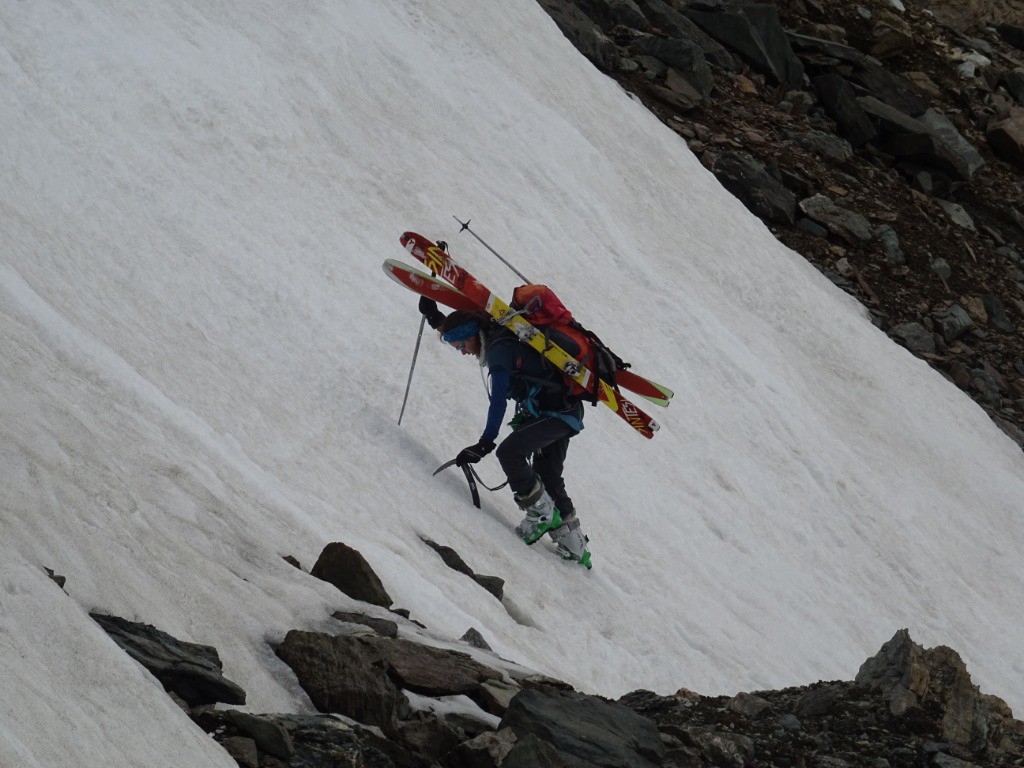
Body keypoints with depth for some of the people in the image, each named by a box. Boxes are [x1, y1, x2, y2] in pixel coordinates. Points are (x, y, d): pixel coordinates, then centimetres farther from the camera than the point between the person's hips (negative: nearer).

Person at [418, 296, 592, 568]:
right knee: (549, 479, 14)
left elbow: (499, 401, -29)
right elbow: (461, 330, 29)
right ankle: (574, 546, 21)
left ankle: (541, 513, -11)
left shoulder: (500, 349, -22)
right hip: (563, 412, 11)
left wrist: (485, 443, -32)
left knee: (509, 451, -24)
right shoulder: (495, 335, 6)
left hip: (557, 413, -11)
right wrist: (436, 319, 21)